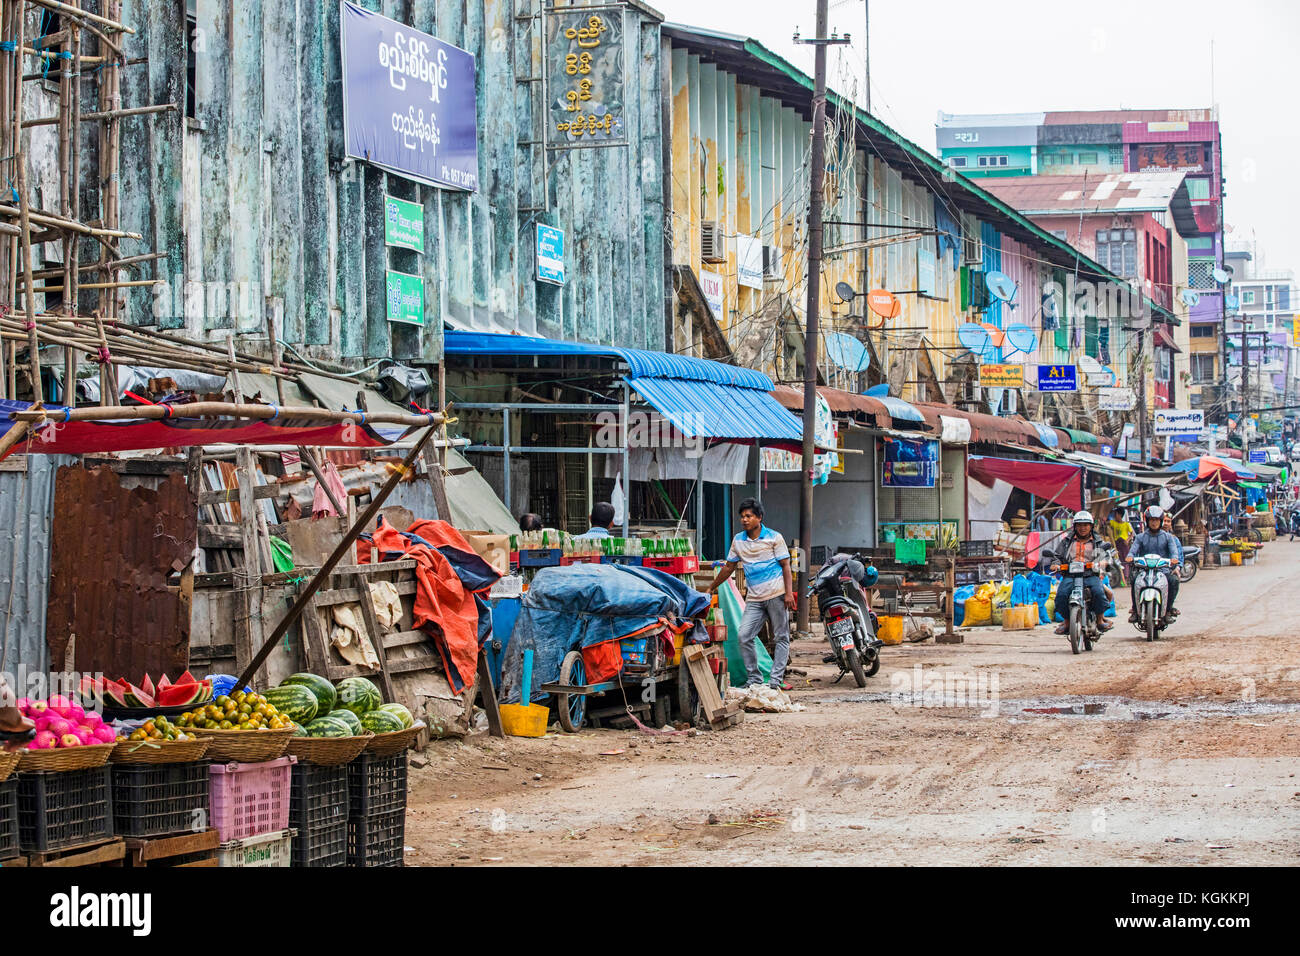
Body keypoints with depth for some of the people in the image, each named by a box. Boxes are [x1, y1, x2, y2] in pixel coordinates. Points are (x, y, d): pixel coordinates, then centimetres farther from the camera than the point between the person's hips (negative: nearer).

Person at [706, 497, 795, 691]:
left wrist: (789, 593, -11)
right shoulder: (738, 540, 10)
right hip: (754, 598, 4)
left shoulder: (774, 537, -1)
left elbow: (785, 566, -1)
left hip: (776, 594, -4)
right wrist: (712, 587, 23)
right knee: (744, 637, -7)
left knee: (781, 638, -2)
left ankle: (776, 680, 0)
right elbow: (729, 567, 20)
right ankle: (753, 679, 1)